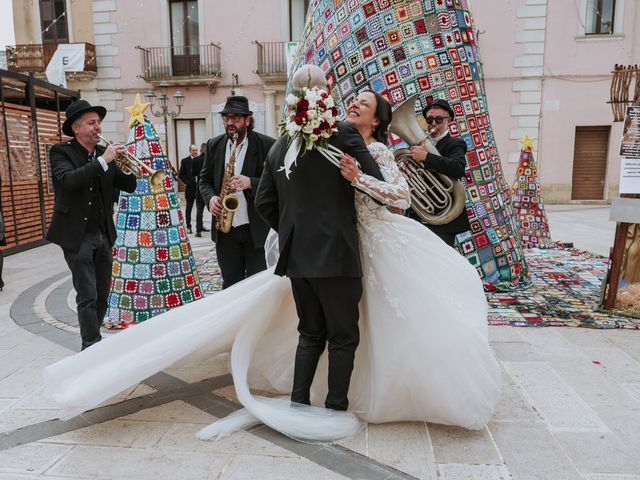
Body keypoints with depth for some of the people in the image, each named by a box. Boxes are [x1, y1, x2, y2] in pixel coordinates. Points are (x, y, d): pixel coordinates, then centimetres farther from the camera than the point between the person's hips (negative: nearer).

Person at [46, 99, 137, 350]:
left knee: (102, 295, 12)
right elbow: (69, 180, -25)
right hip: (77, 235, -5)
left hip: (104, 235, 5)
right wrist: (102, 161, -28)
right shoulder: (61, 151, -5)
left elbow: (129, 186, 6)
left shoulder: (105, 153, 8)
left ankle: (92, 342, 27)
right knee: (87, 297, -5)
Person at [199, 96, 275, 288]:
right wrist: (210, 198, -6)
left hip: (258, 229, -4)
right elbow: (205, 179, 15)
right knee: (230, 285, 12)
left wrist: (250, 183, -23)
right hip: (225, 230, 4)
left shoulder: (267, 145, -5)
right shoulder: (214, 145, 9)